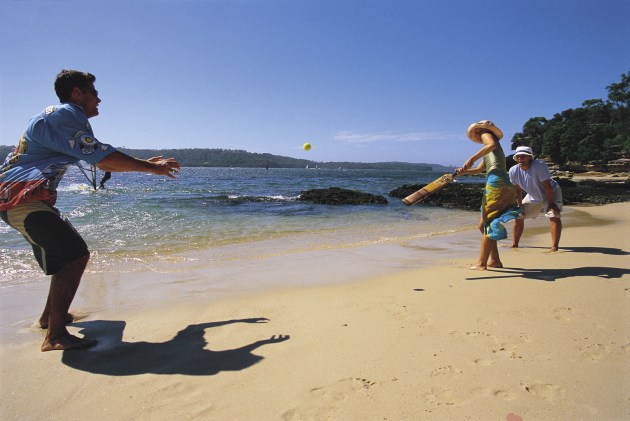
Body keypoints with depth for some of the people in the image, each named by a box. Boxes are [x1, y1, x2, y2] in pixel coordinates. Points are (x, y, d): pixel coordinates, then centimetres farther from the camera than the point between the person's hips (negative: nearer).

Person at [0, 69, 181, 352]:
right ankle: (55, 336, -22)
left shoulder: (67, 118, 20)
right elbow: (103, 157, -19)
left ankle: (50, 315, 34)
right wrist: (151, 168, -12)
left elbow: (102, 163, 22)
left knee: (67, 252, 23)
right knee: (75, 254, -22)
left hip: (24, 200, 11)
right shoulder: (64, 114, -13)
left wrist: (146, 163, 18)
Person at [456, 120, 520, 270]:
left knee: (487, 224, -9)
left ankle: (481, 263, -8)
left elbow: (492, 144, -17)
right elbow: (480, 169, 23)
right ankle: (495, 260, 14)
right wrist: (465, 171, 6)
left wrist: (472, 158, -19)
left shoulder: (486, 134, 8)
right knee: (483, 225, 13)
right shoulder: (489, 151, 32)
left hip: (496, 181, -9)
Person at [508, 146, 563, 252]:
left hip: (551, 193, -5)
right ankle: (514, 244, 17)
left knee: (553, 216, -24)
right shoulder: (513, 171, -20)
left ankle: (554, 247, -21)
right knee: (518, 216, 4)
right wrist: (519, 206, -5)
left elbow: (547, 185, -32)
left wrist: (551, 203, -29)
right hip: (533, 196, 5)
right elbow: (517, 190, -7)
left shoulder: (539, 165, -35)